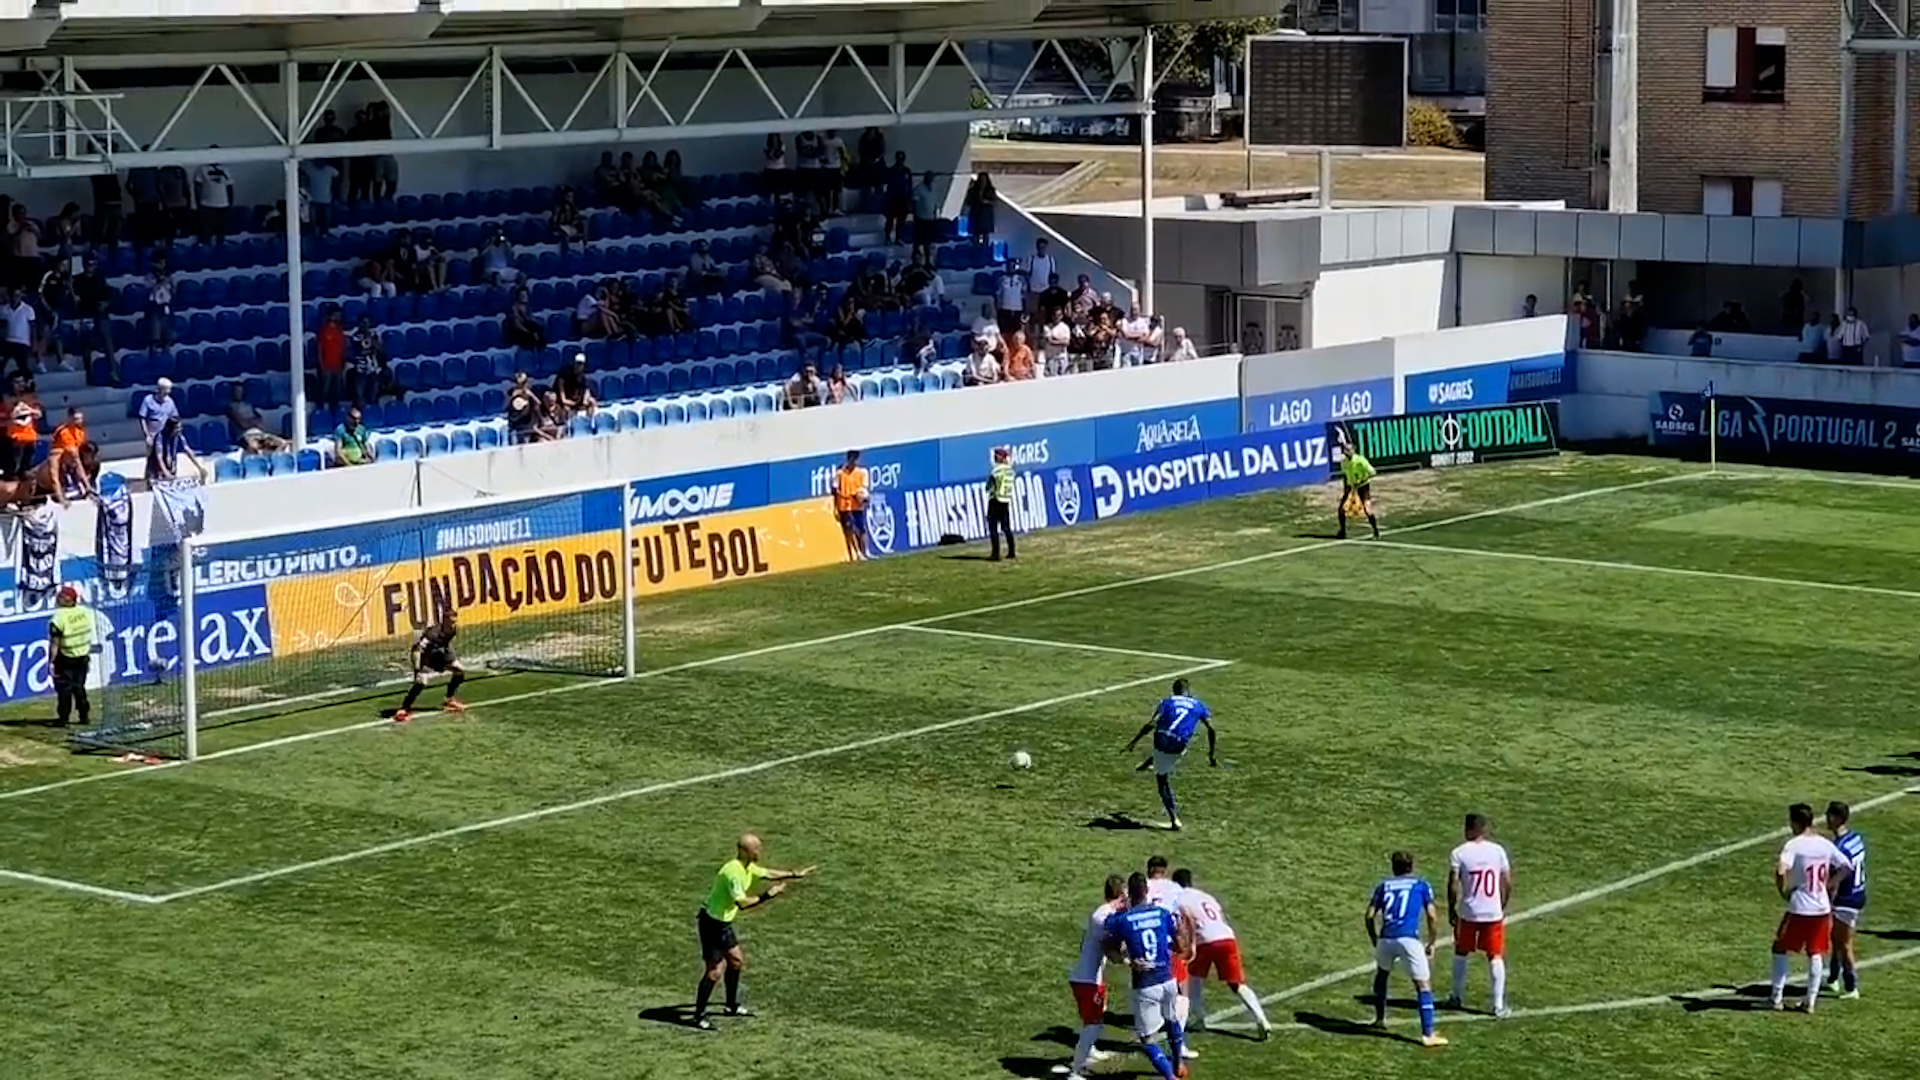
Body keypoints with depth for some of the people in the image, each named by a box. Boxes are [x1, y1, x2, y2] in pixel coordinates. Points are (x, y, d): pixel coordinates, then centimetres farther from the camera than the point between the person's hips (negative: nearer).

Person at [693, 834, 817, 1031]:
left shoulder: (748, 867, 5)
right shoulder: (733, 872, -26)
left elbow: (768, 873, 22)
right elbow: (743, 903, -32)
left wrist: (795, 875, 18)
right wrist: (767, 896, -27)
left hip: (723, 922, 10)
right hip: (712, 923, -10)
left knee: (736, 960, 20)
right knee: (715, 971, -8)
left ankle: (732, 1005, 36)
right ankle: (699, 1016, 3)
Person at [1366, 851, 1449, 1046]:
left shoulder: (1384, 886, 19)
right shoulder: (1421, 885, 14)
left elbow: (1370, 916, 13)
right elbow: (1432, 917, 5)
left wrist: (1375, 941, 24)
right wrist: (1430, 943, 16)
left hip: (1386, 938, 3)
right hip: (1409, 939, -3)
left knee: (1382, 974, 31)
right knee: (1423, 985, 1)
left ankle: (1380, 1018, 41)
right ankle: (1428, 1034, -7)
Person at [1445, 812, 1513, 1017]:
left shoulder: (1458, 853, -8)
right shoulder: (1498, 851, -1)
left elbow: (1453, 885, -11)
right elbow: (1508, 883, 2)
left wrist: (1451, 909, 2)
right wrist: (1503, 906, 15)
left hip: (1468, 913, -1)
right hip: (1494, 913, 1)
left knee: (1461, 953, 19)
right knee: (1495, 957, 8)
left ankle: (1457, 997, 29)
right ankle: (1499, 1004, 4)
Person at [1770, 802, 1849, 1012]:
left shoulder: (1794, 844, -14)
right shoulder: (1825, 844, 3)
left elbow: (1780, 871, -27)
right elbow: (1845, 868, 8)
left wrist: (1783, 892, -11)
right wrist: (1828, 887, 12)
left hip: (1799, 908, -5)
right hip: (1822, 908, 5)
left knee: (1780, 949, 11)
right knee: (1816, 954, 13)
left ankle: (1777, 997, 10)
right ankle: (1810, 1001, 13)